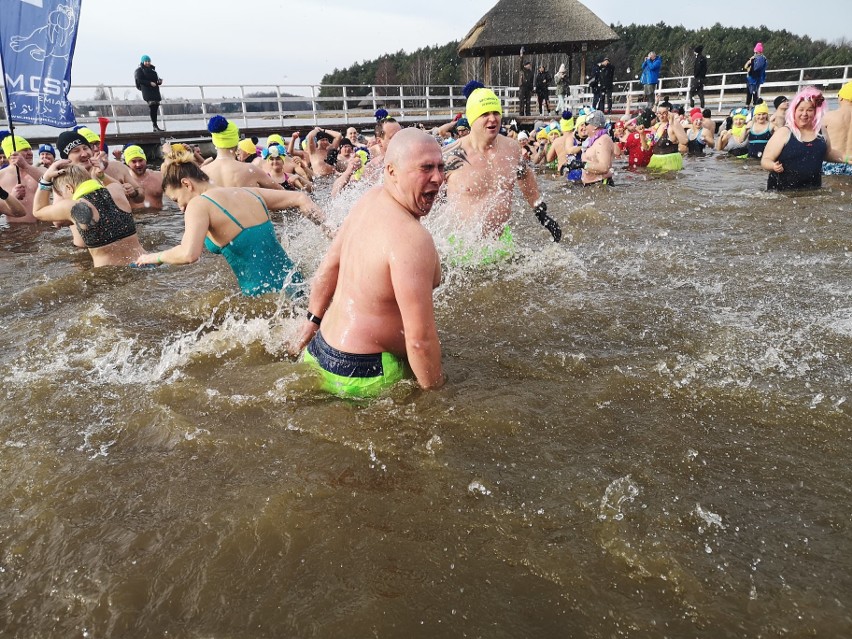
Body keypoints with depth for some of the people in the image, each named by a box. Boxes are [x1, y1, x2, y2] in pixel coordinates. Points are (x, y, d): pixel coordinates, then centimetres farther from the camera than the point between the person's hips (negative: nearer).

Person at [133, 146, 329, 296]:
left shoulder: (199, 205, -7)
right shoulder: (250, 193, 13)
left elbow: (188, 254, -23)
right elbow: (300, 199, 14)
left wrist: (155, 257, -4)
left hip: (265, 294, -8)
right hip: (293, 282, 8)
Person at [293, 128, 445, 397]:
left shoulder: (370, 198, 0)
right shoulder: (412, 238, -28)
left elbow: (330, 265, 11)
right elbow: (420, 339, -28)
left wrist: (313, 322, 22)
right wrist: (433, 389, -13)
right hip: (362, 372, -10)